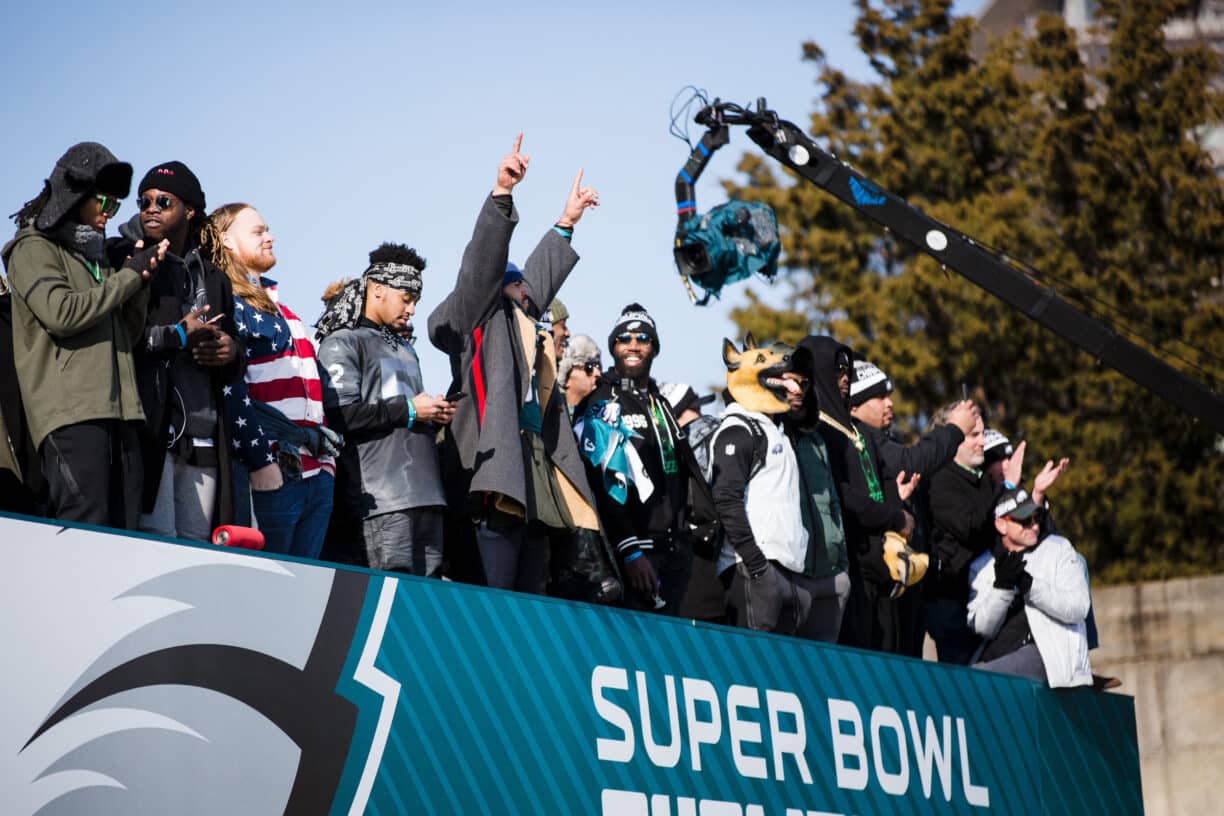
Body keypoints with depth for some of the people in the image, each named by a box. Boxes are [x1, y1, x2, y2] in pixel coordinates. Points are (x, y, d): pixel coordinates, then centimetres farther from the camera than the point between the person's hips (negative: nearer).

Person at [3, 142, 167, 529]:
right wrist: (128, 276, -4)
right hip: (71, 411, -7)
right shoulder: (34, 248, 5)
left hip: (118, 411, 7)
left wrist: (140, 279, 8)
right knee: (88, 535, -18)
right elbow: (60, 312, -13)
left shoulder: (97, 256, 27)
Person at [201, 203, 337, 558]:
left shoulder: (281, 310, 25)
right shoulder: (225, 304, -2)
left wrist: (328, 454, 16)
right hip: (274, 475, -8)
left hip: (317, 475, 8)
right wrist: (261, 462, -16)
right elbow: (229, 389, -12)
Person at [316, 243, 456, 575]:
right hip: (383, 496, -8)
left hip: (426, 491, 8)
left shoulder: (406, 350, 27)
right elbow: (340, 416, -14)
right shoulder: (342, 344, 1)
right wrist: (408, 410, -8)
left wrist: (435, 413, 12)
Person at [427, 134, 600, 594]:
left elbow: (538, 278, 43)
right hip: (501, 462, -9)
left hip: (539, 467, 9)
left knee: (531, 594, 3)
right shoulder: (479, 317, 8)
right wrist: (502, 193, -17)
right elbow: (482, 264, -6)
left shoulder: (526, 326, 29)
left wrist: (566, 223, 51)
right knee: (495, 592, -16)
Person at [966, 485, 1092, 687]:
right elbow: (982, 627, 2)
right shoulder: (982, 566, 13)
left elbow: (1077, 609, -4)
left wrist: (1028, 584, -16)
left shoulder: (1059, 549, 8)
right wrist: (1001, 586, -15)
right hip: (996, 653, 4)